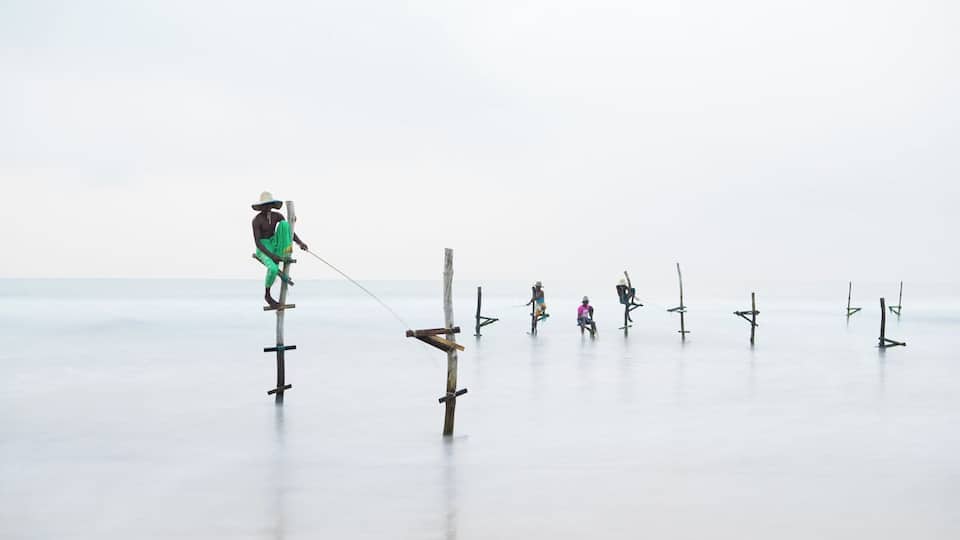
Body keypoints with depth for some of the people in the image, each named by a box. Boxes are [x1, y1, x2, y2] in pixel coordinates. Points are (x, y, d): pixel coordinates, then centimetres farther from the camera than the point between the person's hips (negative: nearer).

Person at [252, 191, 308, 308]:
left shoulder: (277, 216, -1)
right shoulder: (256, 221, -17)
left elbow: (290, 232, -2)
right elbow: (257, 243, -22)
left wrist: (300, 243, -21)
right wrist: (272, 256, -29)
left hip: (274, 246, 5)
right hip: (263, 250, -5)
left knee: (284, 223, -19)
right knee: (273, 269, -36)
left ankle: (284, 257, -19)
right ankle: (267, 295, -7)